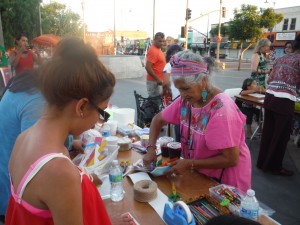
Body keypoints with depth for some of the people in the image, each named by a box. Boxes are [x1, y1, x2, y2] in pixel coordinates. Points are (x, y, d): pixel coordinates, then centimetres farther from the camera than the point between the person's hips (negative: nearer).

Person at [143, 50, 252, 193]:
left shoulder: (222, 110, -29)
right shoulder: (186, 100, -9)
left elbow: (231, 159, -26)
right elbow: (158, 119, 3)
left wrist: (190, 164, -26)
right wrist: (151, 148, -11)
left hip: (225, 178, -6)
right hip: (200, 173, 6)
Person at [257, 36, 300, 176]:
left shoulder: (281, 58, 15)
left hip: (270, 97, 7)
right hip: (284, 101, -7)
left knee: (267, 132, 15)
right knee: (281, 135, 7)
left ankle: (262, 162, 28)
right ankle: (274, 167, 19)